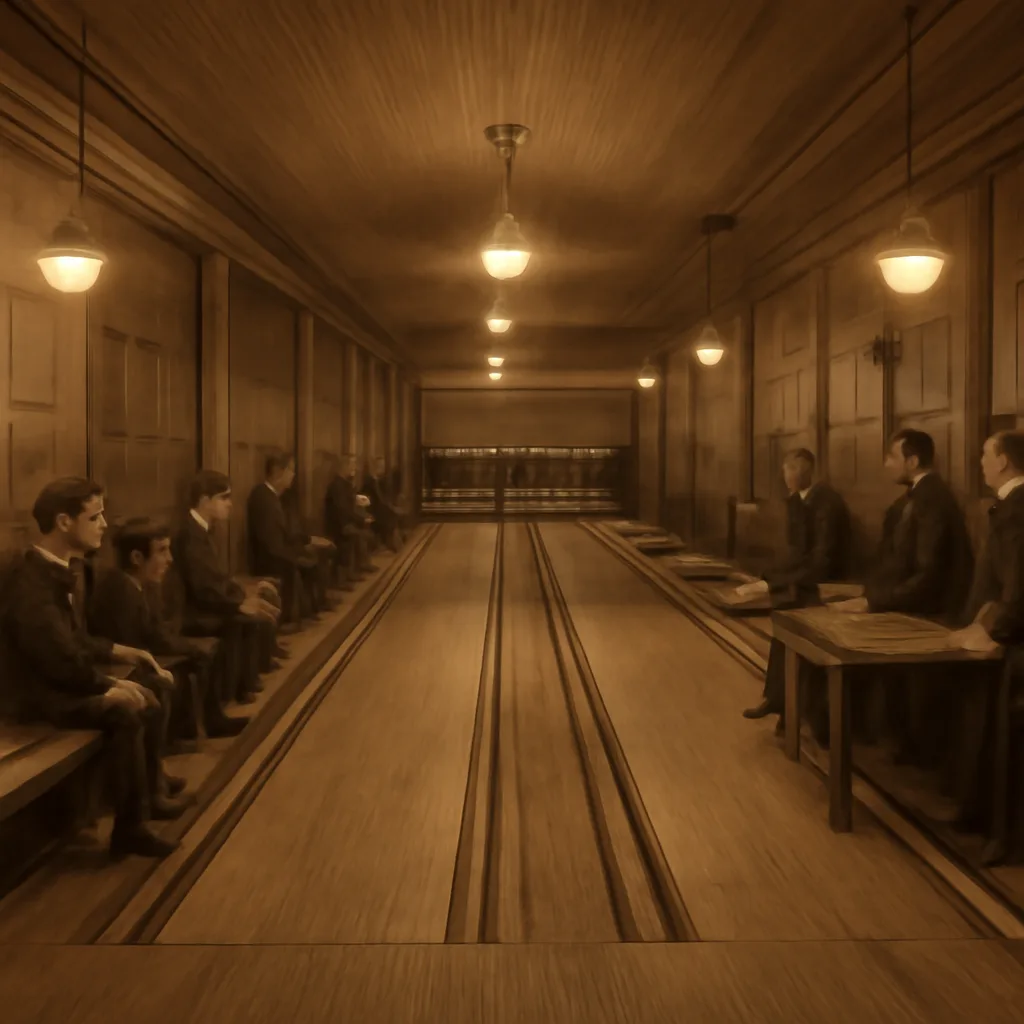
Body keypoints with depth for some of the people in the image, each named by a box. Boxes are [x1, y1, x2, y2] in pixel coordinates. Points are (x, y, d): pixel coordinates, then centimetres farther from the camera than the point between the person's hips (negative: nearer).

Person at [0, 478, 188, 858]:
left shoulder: (56, 570, 5)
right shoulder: (32, 585, -26)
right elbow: (63, 663, -26)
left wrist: (123, 652, 7)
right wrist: (113, 684, -14)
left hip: (63, 679, 10)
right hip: (42, 693, -10)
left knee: (147, 701, 5)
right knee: (124, 709, -26)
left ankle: (149, 793, 23)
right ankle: (130, 828, -16)